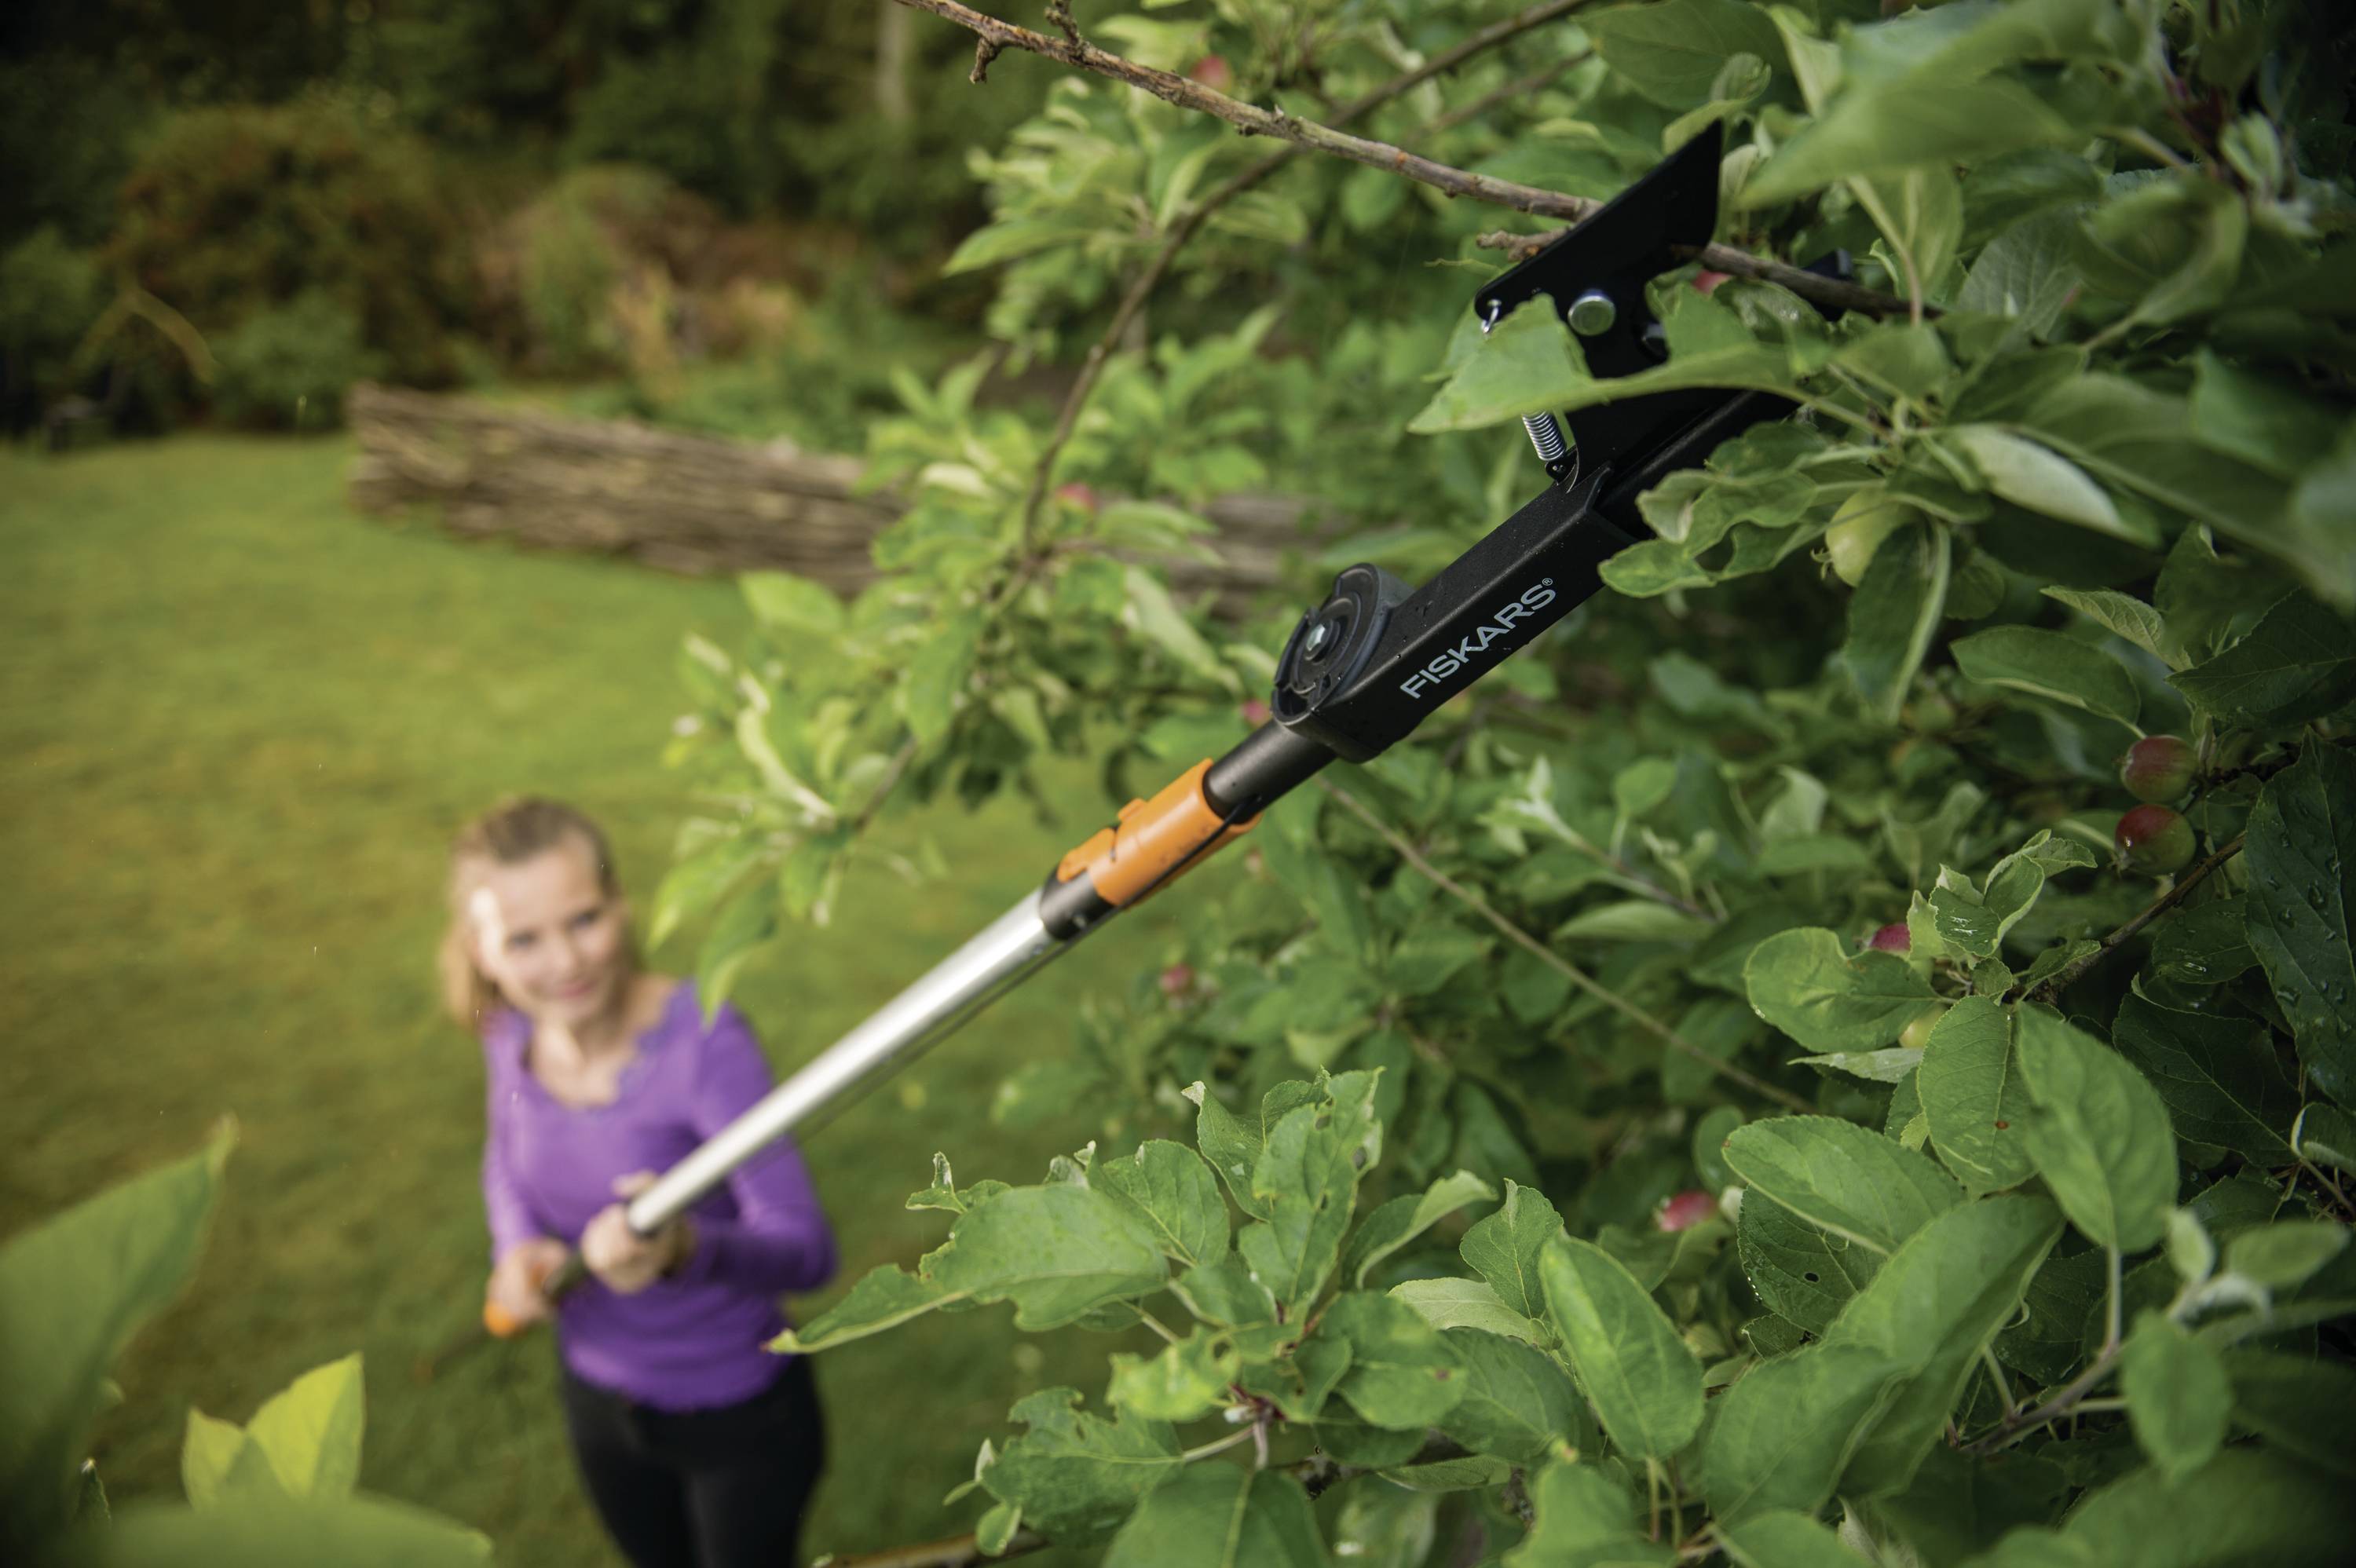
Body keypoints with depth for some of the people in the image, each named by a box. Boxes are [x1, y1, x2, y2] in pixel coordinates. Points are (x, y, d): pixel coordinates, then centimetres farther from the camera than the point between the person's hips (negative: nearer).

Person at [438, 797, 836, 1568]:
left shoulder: (703, 1038, -31)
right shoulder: (513, 1029, -13)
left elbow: (807, 1249, -34)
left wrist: (684, 1248, -53)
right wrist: (517, 1247, -12)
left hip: (739, 1419, -5)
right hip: (598, 1399, 5)